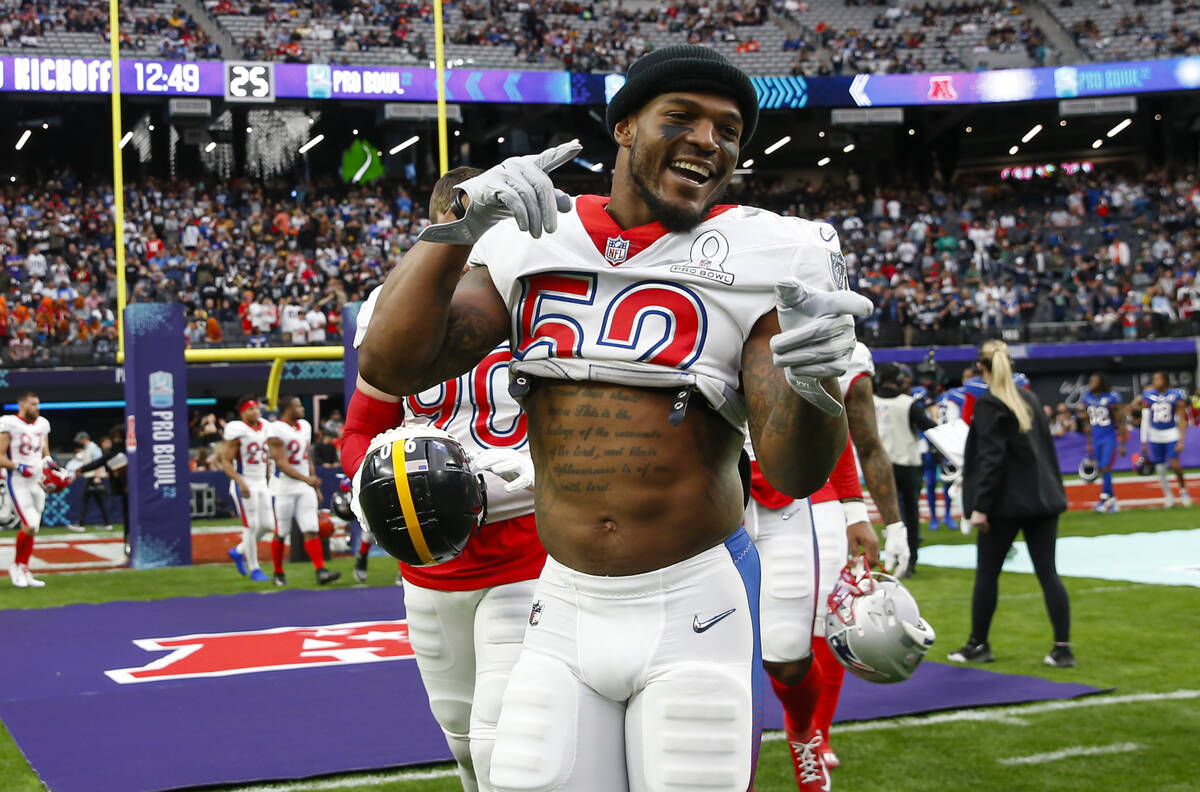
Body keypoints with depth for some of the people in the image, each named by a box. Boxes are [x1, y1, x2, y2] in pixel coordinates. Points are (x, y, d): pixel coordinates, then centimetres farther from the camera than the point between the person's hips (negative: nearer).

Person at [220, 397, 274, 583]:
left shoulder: (265, 428, 7)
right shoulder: (237, 431, -13)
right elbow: (226, 462, -14)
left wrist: (268, 482, 17)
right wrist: (240, 482, -23)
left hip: (261, 483, 7)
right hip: (244, 483, -7)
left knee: (267, 525, 5)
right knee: (252, 526, -5)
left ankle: (239, 552, 27)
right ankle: (254, 569, 7)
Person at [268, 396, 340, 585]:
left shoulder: (305, 426, 12)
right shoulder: (276, 430, -13)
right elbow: (281, 463, -20)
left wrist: (316, 487, 18)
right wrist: (306, 479, -30)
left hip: (305, 488, 6)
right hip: (285, 489, -6)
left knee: (311, 530, -3)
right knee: (281, 534, 4)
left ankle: (321, 571, -10)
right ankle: (278, 574, 19)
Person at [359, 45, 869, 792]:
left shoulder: (755, 264, -3)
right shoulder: (534, 245, 4)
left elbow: (795, 471, -10)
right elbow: (389, 365, -6)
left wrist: (814, 381, -31)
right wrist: (457, 227, -17)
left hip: (694, 609, -2)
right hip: (566, 611, 2)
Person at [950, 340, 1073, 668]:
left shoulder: (988, 404, -10)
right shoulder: (1029, 398, 11)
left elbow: (991, 458, -17)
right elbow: (1047, 448, 15)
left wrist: (980, 505, -16)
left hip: (1008, 502, -6)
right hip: (1043, 499, 6)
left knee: (987, 573, 8)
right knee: (1047, 572, 4)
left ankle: (979, 644, 17)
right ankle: (1063, 648, -1)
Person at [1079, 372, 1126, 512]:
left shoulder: (1111, 398, -13)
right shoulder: (1087, 397, 3)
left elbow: (1120, 422, -9)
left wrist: (1122, 444, -11)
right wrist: (1089, 443, 18)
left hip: (1110, 438, -6)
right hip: (1096, 438, 6)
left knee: (1106, 468, -13)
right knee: (1102, 469, 9)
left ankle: (1104, 499, -9)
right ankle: (1112, 499, 19)